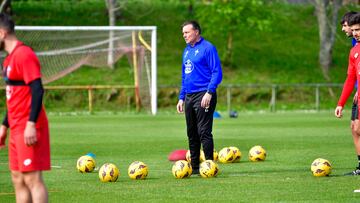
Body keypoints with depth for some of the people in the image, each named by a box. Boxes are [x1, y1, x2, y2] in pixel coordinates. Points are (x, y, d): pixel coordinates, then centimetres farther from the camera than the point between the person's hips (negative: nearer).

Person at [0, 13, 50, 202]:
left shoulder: (24, 54, -13)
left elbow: (37, 90, -20)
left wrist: (31, 124, -24)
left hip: (28, 129, -10)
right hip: (16, 128, 10)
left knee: (32, 178, -10)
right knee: (18, 179, 9)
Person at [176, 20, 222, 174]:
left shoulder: (207, 48, -8)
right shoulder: (187, 51, 17)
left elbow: (217, 73, -12)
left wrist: (209, 92, -21)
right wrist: (181, 98, 17)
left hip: (203, 96, -8)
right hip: (189, 96, 8)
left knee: (204, 132, -10)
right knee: (192, 134, 9)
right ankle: (194, 166, 15)